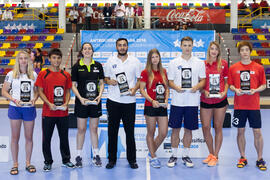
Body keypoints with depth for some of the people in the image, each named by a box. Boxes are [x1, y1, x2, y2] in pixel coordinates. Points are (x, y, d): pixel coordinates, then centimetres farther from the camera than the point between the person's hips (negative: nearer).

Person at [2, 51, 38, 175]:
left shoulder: (34, 75, 6)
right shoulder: (11, 74, 0)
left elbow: (37, 91, 12)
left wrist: (34, 99, -8)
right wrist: (14, 100, -15)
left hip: (30, 108, 2)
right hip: (15, 108, -2)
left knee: (29, 137, 8)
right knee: (15, 137, 3)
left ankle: (28, 163, 21)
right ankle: (15, 164, 13)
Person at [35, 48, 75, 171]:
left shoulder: (66, 75, 7)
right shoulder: (43, 74, -2)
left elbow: (67, 91, 11)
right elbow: (40, 91, -4)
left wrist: (66, 103, -6)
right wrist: (49, 104, -16)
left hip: (63, 112, 3)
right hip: (48, 112, -2)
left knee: (64, 137, 12)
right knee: (46, 138, 5)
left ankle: (66, 160, 26)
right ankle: (48, 162, 19)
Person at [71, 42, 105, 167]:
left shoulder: (98, 65, 5)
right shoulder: (77, 66, -2)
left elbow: (101, 83, 8)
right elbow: (73, 85, -2)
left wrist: (99, 95, -8)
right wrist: (80, 98, -15)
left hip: (95, 101, 2)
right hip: (81, 102, -2)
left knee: (94, 129, 9)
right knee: (81, 129, 3)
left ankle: (96, 155, 19)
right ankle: (78, 156, 14)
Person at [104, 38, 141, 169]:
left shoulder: (135, 61, 5)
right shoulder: (110, 61, 8)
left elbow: (140, 79, 7)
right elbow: (106, 78, 13)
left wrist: (134, 88, -12)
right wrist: (109, 81, -10)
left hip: (129, 101, -1)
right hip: (113, 101, 1)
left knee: (130, 131, 4)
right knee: (112, 131, 6)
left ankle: (132, 159, 16)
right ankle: (112, 159, 16)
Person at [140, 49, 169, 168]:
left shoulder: (164, 72, 11)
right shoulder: (145, 72, -2)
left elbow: (167, 88, 16)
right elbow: (142, 90, -6)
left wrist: (166, 100, -1)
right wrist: (152, 100, -17)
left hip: (162, 106, 4)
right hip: (150, 106, -4)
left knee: (164, 133, 2)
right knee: (151, 133, 3)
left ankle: (151, 153, 23)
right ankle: (153, 157, 17)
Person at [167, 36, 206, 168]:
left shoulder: (199, 63, 6)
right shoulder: (174, 63, 5)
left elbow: (203, 80, 7)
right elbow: (170, 81, 5)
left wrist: (196, 87, -14)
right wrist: (176, 88, -16)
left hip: (192, 102, 1)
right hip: (177, 101, 0)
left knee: (189, 129, 7)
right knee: (175, 128, 2)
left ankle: (185, 156, 20)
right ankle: (174, 155, 15)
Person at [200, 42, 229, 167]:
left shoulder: (223, 64, 2)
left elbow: (226, 81, 8)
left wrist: (224, 92, -8)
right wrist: (204, 91, -11)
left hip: (220, 100, -1)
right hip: (205, 101, 1)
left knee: (218, 128, 4)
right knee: (205, 128, 2)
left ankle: (215, 156, 15)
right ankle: (211, 154, 22)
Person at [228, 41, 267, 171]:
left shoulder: (258, 68, 2)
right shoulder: (233, 68, 4)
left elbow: (264, 85, 5)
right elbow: (230, 84, 8)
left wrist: (255, 90, -13)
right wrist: (235, 90, -12)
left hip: (254, 105, -1)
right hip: (239, 105, 1)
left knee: (257, 132, 2)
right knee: (240, 131, 7)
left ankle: (260, 159, 15)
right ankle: (242, 158, 21)